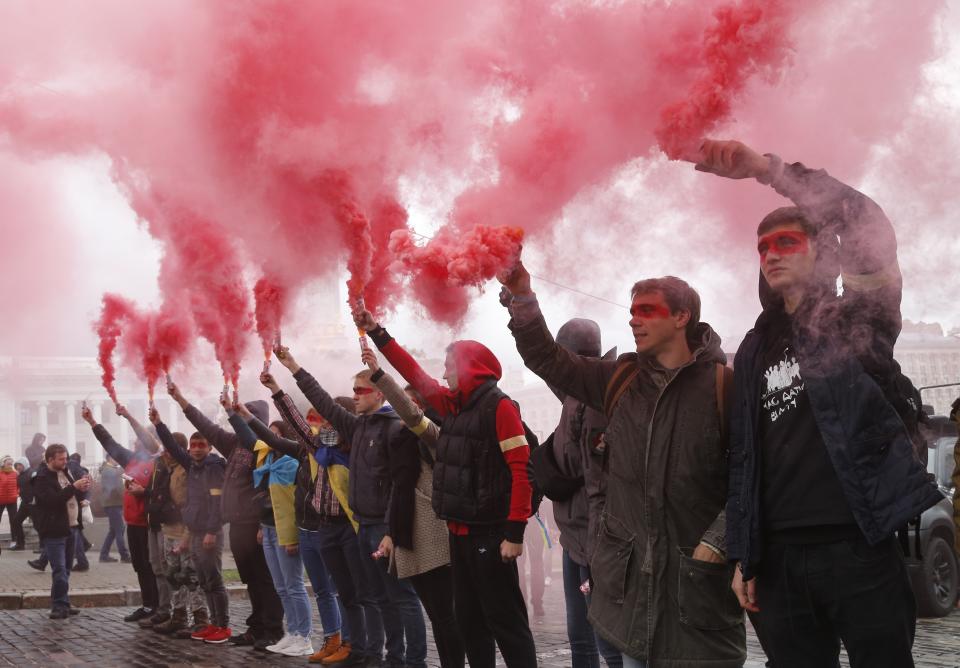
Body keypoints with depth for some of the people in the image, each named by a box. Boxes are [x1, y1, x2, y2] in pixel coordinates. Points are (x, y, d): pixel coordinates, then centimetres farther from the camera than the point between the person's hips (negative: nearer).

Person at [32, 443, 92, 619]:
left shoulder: (65, 472, 13)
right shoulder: (42, 478, -11)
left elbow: (74, 494, 24)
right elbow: (52, 499, -24)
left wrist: (82, 488, 1)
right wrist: (74, 487, -25)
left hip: (72, 527, 8)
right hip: (55, 530, -8)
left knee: (66, 569, 13)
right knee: (60, 570, -10)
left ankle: (62, 605, 20)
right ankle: (60, 606, -7)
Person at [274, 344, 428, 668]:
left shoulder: (395, 426, -12)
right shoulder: (358, 425, 13)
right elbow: (325, 403, 20)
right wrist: (294, 368, 22)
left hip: (386, 525, -8)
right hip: (365, 524, 8)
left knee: (403, 596, -5)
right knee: (383, 598, 13)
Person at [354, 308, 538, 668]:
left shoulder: (499, 407, -12)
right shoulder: (453, 406, 11)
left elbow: (522, 469, -17)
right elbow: (415, 375, 20)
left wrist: (515, 532, -21)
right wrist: (377, 333, 19)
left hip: (490, 533, -8)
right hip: (459, 531, 8)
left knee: (504, 620, -6)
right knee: (468, 618, 12)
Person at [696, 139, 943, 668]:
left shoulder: (858, 318, 4)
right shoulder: (755, 351, 18)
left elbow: (870, 231, -15)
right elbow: (744, 456, 15)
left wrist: (765, 168, -22)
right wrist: (742, 555, 7)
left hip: (858, 546, -4)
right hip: (780, 558, 4)